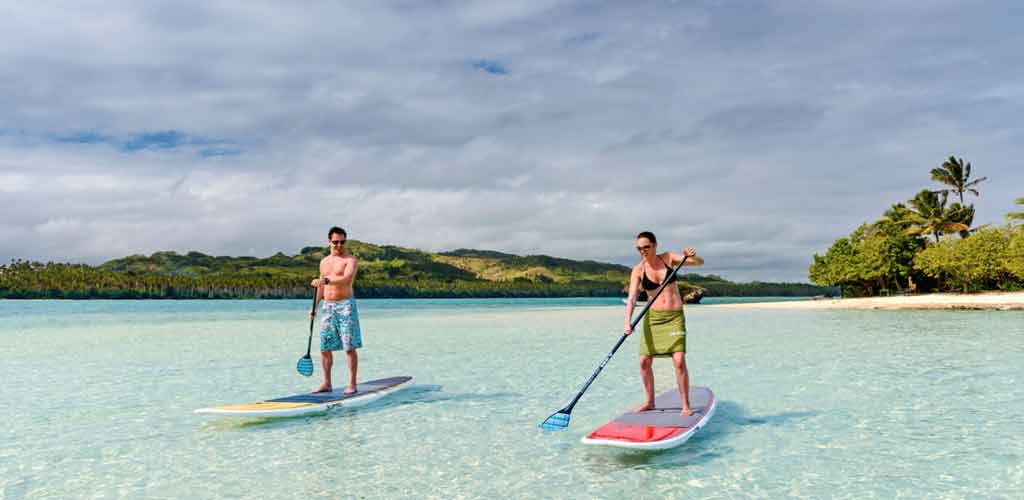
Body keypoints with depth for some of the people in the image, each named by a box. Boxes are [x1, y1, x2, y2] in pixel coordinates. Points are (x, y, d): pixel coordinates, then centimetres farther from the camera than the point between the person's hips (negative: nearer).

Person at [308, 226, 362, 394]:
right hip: (327, 306, 6)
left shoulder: (350, 259, -5)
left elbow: (346, 279, -23)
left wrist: (326, 280, -35)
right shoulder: (324, 262, 16)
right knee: (325, 348, 5)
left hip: (345, 305, -6)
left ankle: (351, 384, 0)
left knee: (350, 347, -5)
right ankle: (327, 383, 14)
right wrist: (314, 307, 17)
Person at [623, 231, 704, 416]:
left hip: (675, 316, -1)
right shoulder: (638, 270, -3)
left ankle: (686, 405, 0)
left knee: (679, 361, -12)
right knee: (644, 361, 2)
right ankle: (649, 401, 20)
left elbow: (700, 262, 0)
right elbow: (631, 298, -11)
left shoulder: (668, 258, -1)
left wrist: (692, 255, -24)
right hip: (653, 317, 1)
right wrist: (628, 321, -25)